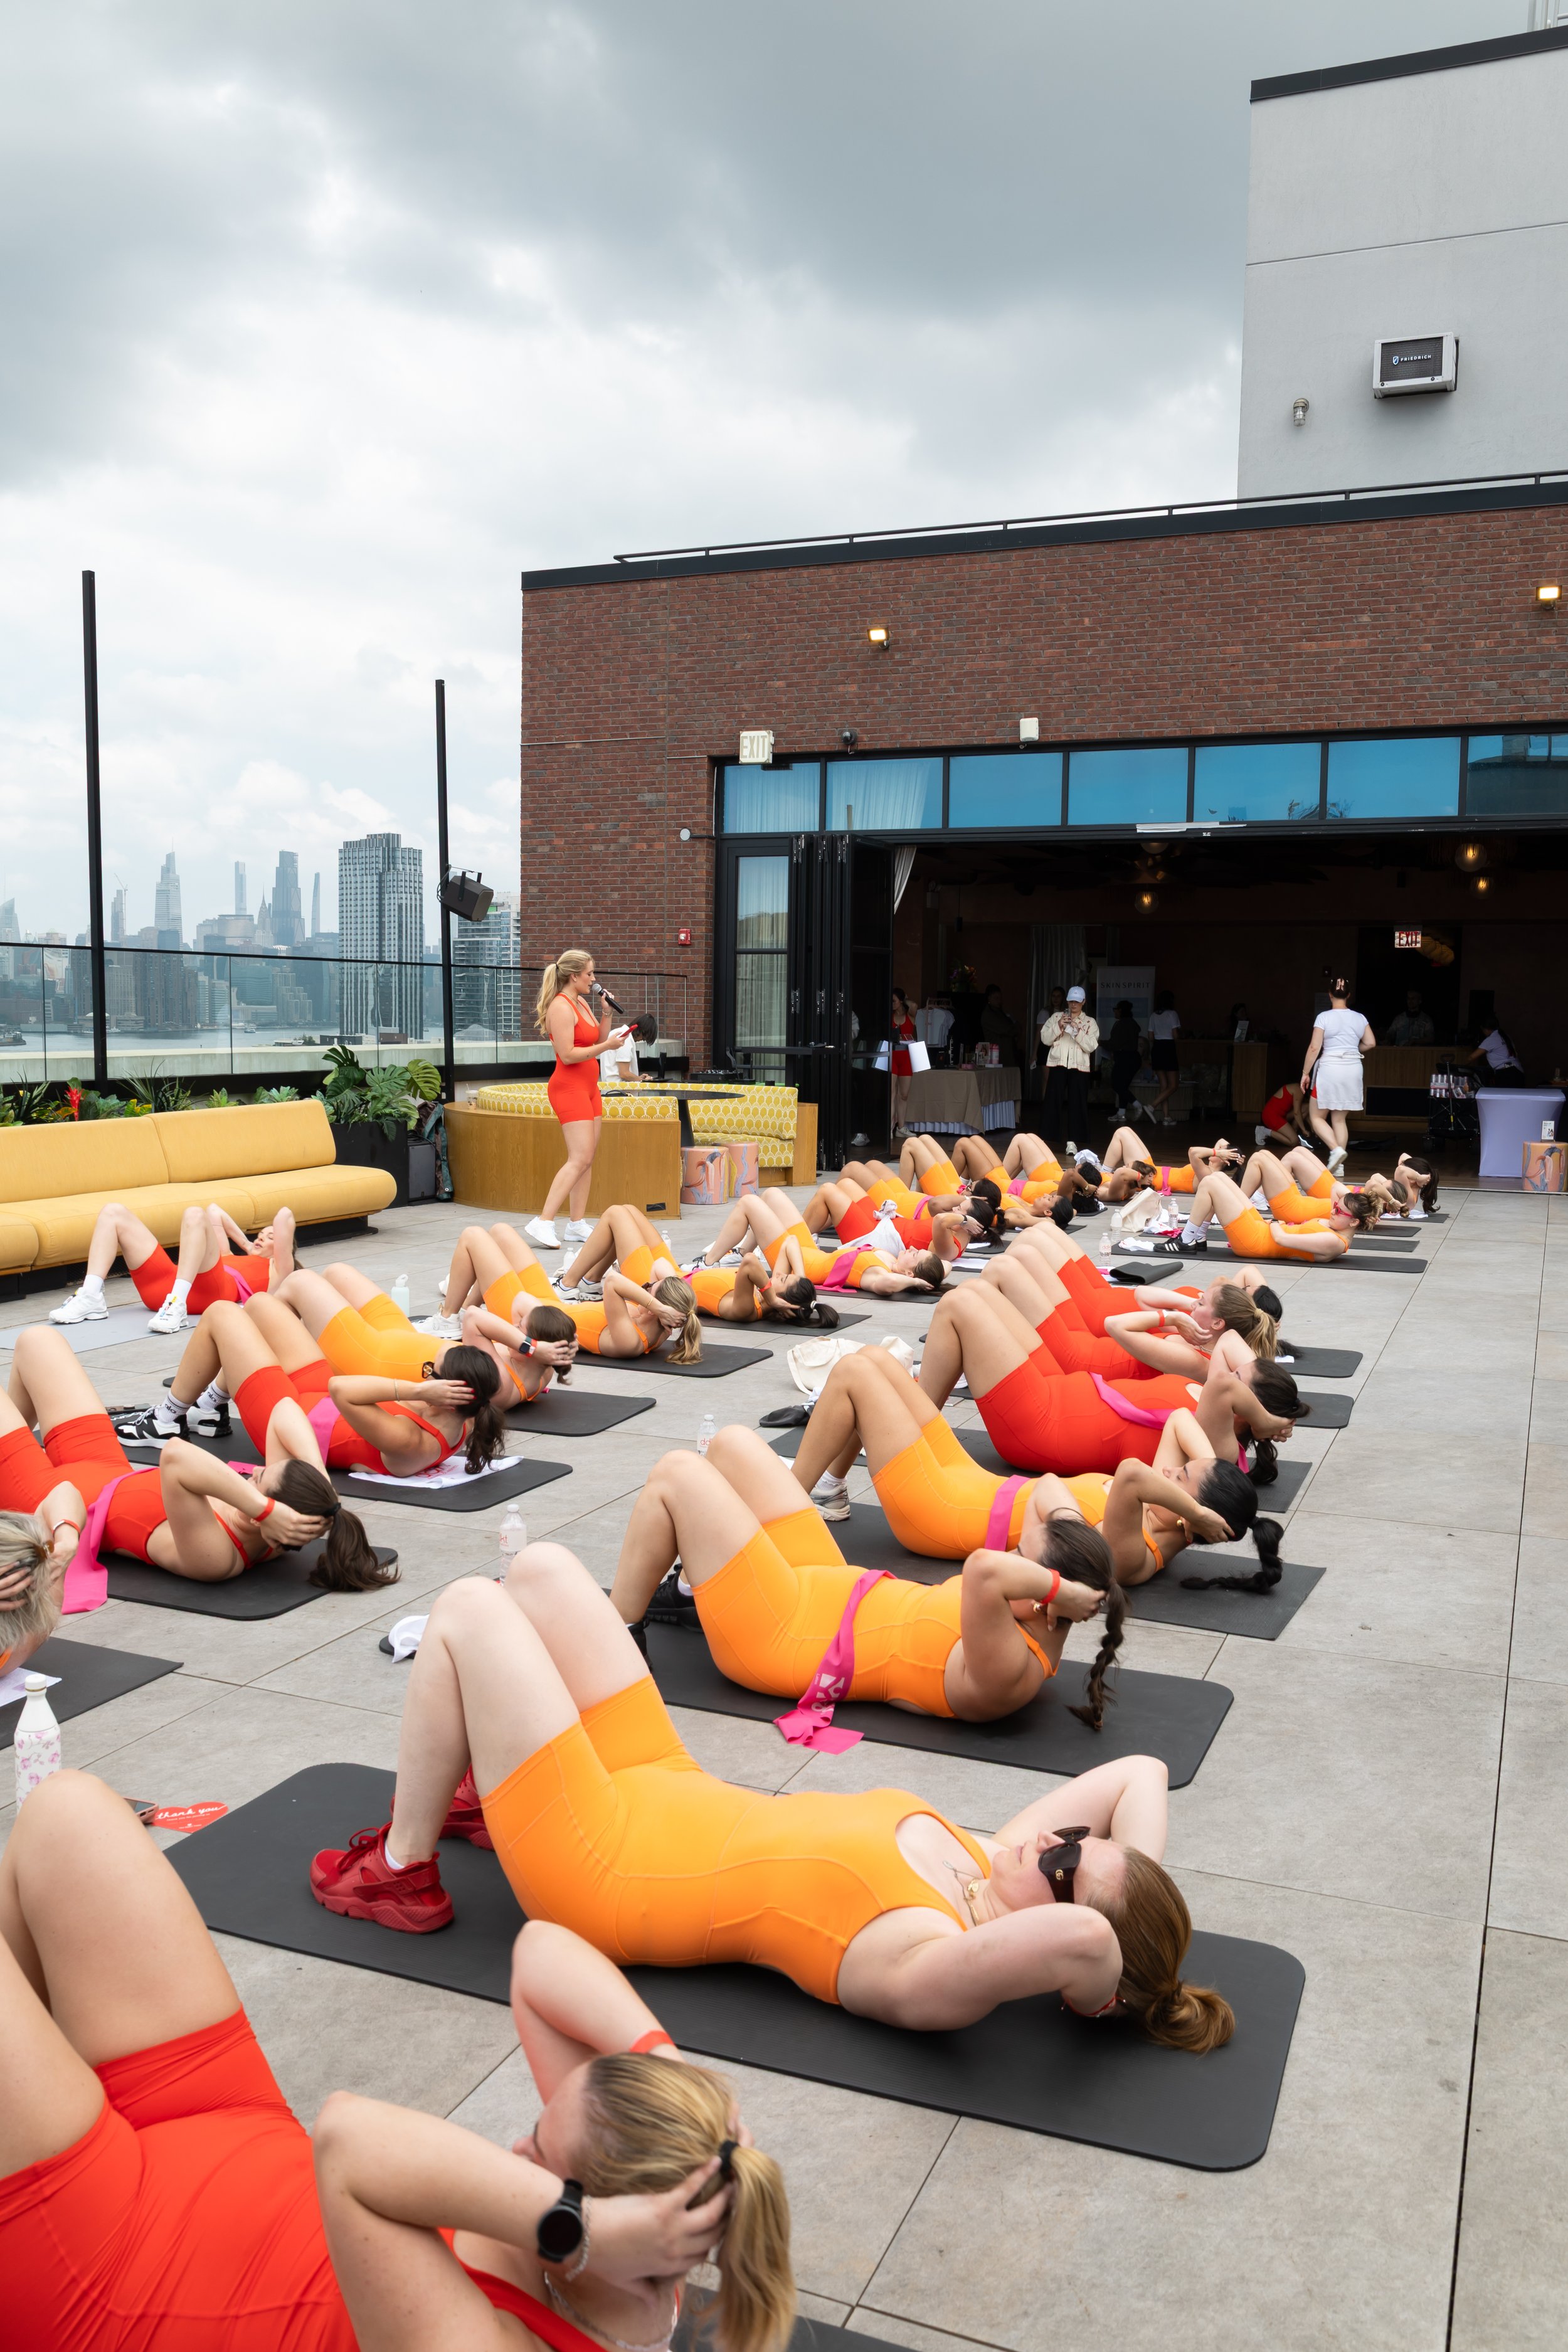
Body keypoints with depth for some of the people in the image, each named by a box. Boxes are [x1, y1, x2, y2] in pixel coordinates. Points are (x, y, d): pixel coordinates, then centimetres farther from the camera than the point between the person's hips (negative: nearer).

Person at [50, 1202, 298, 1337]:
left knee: (195, 1215, -27)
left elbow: (284, 1217, 13)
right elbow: (214, 1210, 50)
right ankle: (91, 1299, -19)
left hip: (208, 1292, -7)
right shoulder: (233, 1259, 41)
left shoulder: (275, 1270, 24)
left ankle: (177, 1308, -41)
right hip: (164, 1287, 7)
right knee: (113, 1212, 5)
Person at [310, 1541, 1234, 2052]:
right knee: (538, 1567, 10)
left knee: (466, 1608, -4)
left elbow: (1079, 1938, -54)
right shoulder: (983, 1862, -11)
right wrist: (1147, 1907, -17)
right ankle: (484, 1787, 33)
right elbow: (1140, 1771, -5)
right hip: (663, 1786, 7)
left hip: (595, 1866, -7)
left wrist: (1103, 1991, -33)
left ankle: (402, 1872, 16)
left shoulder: (921, 1967, -33)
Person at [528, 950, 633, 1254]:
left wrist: (606, 1013, 7)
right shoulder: (561, 1007, -15)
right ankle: (543, 1224, -17)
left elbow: (599, 1040, 19)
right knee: (580, 1158, -16)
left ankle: (577, 1224, 11)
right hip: (569, 1087, -10)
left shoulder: (582, 1003, 14)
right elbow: (568, 1054, -20)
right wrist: (607, 1045, -19)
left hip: (589, 1087, 10)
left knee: (587, 1158, 8)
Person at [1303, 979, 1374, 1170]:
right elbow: (1370, 1043, 5)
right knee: (1339, 1119, 12)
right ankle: (1338, 1164, 9)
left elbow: (1314, 1048, -10)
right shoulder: (1360, 1018, 5)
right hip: (1354, 1069, 5)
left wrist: (1305, 1073, -3)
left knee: (1316, 1116, 7)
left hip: (1330, 1068, -5)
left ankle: (1336, 1150, -15)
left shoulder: (1324, 1017, -7)